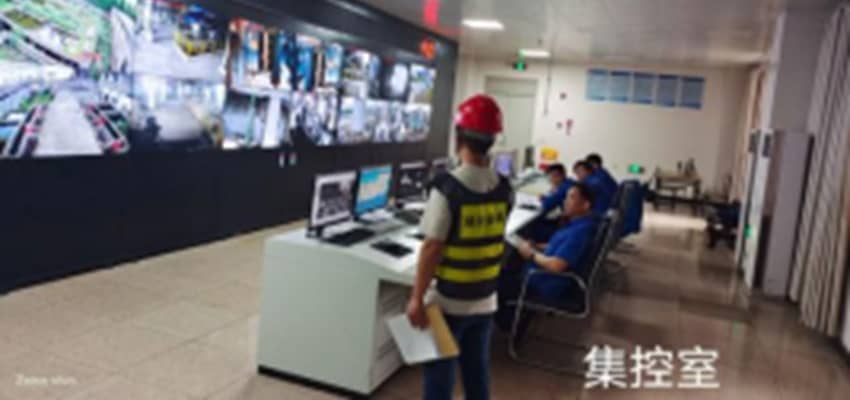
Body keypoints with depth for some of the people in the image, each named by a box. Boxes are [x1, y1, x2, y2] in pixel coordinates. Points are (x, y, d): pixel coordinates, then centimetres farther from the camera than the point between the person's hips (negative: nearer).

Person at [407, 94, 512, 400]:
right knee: (477, 367, 18)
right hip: (485, 300, 5)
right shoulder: (504, 189, -4)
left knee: (440, 370, 10)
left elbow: (432, 248, -18)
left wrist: (417, 298, -11)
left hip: (448, 301, -5)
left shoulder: (447, 187, -21)